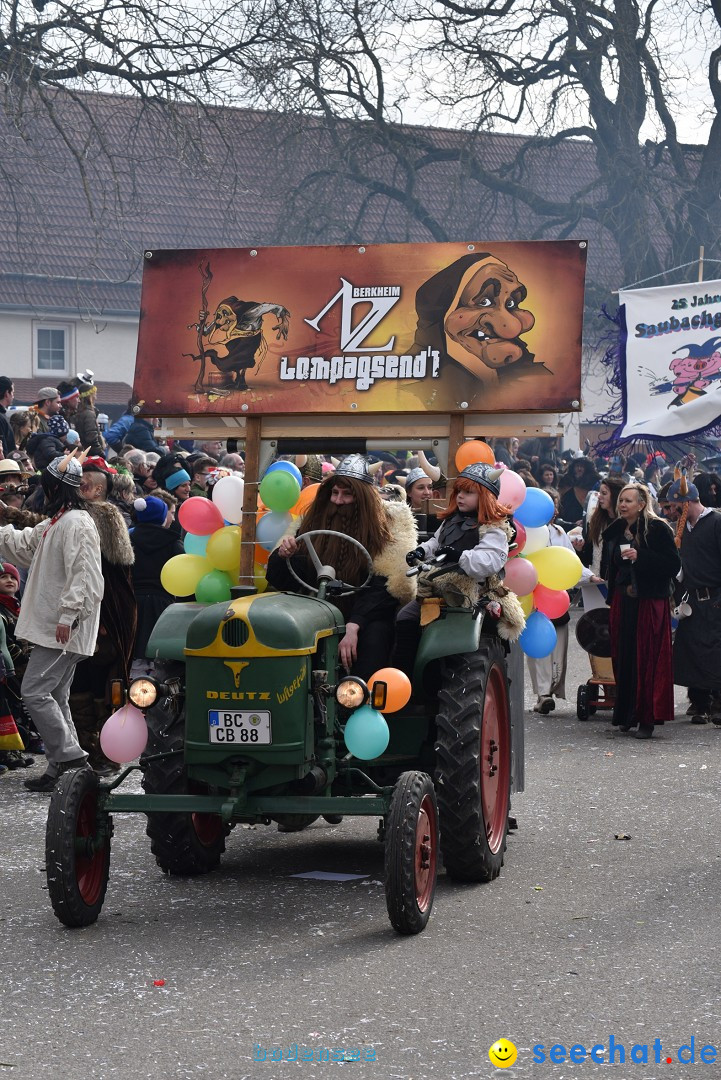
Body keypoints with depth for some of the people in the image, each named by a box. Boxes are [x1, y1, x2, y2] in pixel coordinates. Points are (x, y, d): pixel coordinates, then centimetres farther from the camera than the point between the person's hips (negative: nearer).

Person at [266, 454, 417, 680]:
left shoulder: (386, 526, -2)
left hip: (368, 617, -3)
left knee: (374, 637, -34)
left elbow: (381, 589, -12)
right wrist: (283, 556, -12)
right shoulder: (314, 523, 9)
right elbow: (281, 581, 10)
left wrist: (353, 627, -25)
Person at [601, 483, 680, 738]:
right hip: (623, 601, 6)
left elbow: (673, 565, -14)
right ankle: (627, 715, 15)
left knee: (647, 659, -6)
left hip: (649, 603, -6)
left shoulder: (657, 529, -8)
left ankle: (647, 719, -2)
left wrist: (640, 557, -20)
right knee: (623, 657, 5)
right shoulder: (615, 530, 11)